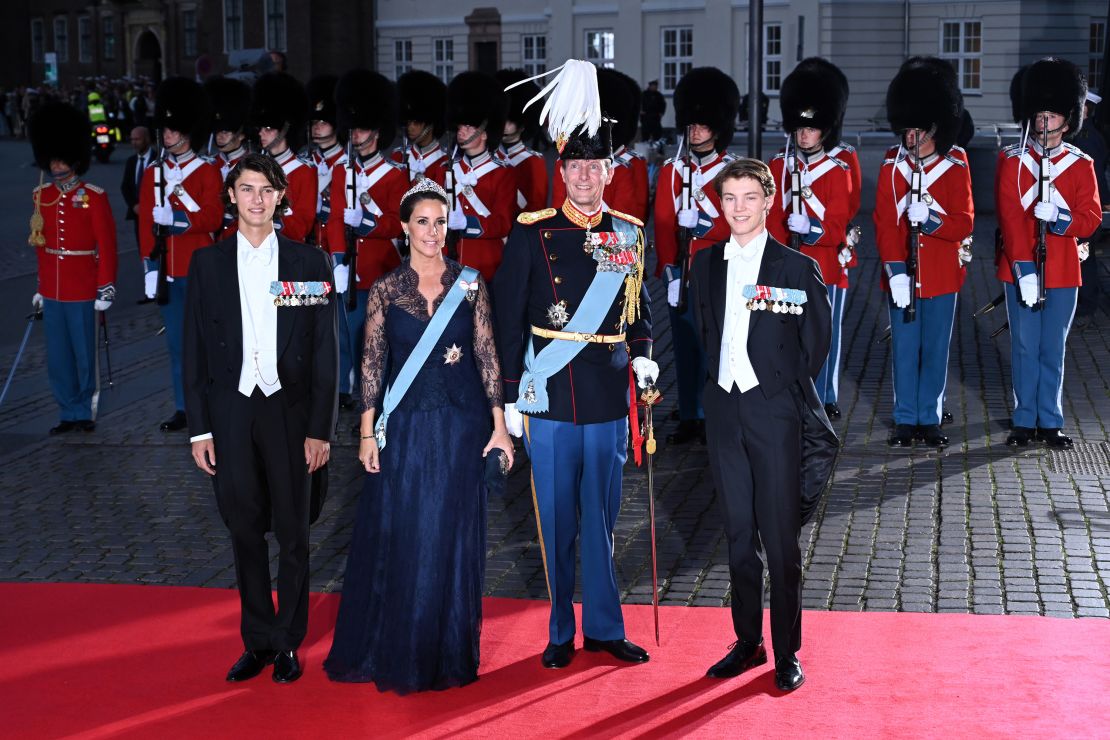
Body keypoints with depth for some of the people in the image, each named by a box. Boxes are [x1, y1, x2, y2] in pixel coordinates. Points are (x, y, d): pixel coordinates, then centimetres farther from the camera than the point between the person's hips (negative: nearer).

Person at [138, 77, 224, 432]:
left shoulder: (207, 171, -2)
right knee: (176, 341, 8)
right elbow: (146, 222, 7)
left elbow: (213, 217, -11)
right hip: (168, 270, 4)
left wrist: (176, 218, -23)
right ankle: (183, 408, 14)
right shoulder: (153, 173, 10)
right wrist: (149, 265, 1)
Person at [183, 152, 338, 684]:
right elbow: (195, 351, 5)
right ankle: (258, 641, 20)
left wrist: (320, 429, -5)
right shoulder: (208, 263, 5)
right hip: (231, 414, 1)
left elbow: (325, 352, 0)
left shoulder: (308, 263, 2)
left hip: (289, 413, -1)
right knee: (245, 531, 7)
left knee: (293, 534, 6)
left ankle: (288, 644, 19)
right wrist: (199, 428, 0)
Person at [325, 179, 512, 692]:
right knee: (399, 537, 4)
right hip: (405, 426, 0)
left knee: (452, 539, 6)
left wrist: (499, 424, -1)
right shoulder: (386, 290, 1)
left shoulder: (470, 284, 2)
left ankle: (447, 653, 18)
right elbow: (372, 362, 1)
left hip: (460, 425, 0)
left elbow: (487, 355, 3)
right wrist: (367, 432, -4)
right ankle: (396, 651, 17)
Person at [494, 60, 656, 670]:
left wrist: (642, 356, 1)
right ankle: (562, 631, 18)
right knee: (557, 519, 6)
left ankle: (604, 626, 22)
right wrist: (509, 397, -5)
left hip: (608, 402, 2)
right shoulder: (531, 234, -3)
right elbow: (508, 318, -2)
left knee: (602, 517, 10)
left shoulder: (629, 236, 6)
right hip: (549, 402, -2)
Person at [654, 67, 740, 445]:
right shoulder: (672, 170, 8)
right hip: (682, 272, 3)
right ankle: (689, 418, 14)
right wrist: (670, 270, -6)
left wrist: (703, 223, -19)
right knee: (685, 345, 7)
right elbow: (663, 224, 2)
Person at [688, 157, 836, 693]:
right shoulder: (706, 263, 8)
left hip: (774, 412, -4)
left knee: (781, 539, -1)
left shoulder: (797, 268, -5)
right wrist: (720, 379, 11)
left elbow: (815, 344, 2)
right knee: (738, 535, 11)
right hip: (723, 409, 4)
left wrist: (783, 389, 4)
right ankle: (748, 643, 21)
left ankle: (787, 654, 7)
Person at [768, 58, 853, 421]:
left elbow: (837, 227, -3)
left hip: (827, 268, -2)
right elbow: (772, 218, 4)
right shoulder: (778, 166, 8)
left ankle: (823, 400, 12)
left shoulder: (838, 171, 1)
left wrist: (812, 230, -22)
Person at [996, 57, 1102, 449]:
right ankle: (1024, 420, 13)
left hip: (1062, 272, 1)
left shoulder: (1080, 165, 3)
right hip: (1020, 270, -1)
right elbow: (1010, 217, -9)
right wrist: (1023, 269, -18)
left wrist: (1060, 218, -23)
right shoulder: (1013, 161, -1)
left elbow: (1091, 217, -1)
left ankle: (1051, 422, 16)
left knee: (1053, 349, 8)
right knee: (1025, 347, 4)